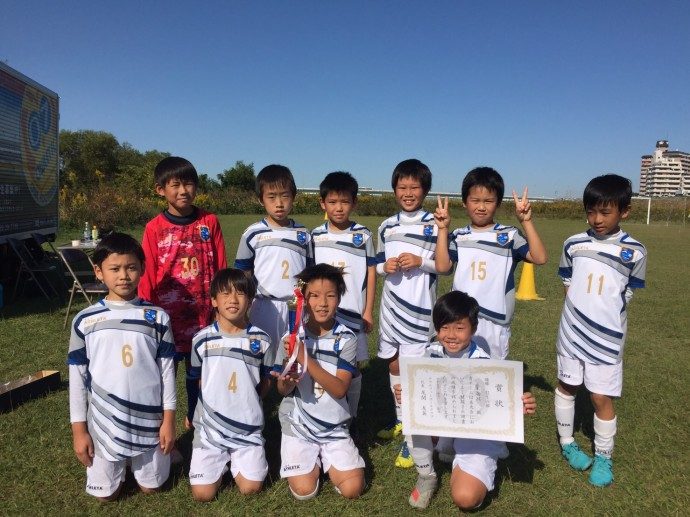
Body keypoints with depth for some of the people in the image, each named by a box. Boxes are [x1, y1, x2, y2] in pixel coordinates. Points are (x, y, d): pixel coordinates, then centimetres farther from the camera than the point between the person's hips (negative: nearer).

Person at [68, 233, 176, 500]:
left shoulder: (158, 318, -8)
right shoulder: (84, 321, -7)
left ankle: (135, 461, 46)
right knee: (106, 493, 14)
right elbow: (77, 377, -1)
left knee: (151, 486, 16)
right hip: (103, 422, 1)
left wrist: (169, 419, -3)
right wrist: (79, 429, 0)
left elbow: (167, 370, -3)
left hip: (149, 420, 0)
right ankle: (121, 463, 44)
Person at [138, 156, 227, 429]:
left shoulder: (209, 222, -2)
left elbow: (220, 269, 2)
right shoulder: (154, 228, -4)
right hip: (167, 313, -1)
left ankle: (195, 421, 36)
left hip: (202, 313, 1)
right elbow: (147, 275, -1)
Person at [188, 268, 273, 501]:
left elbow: (265, 382, 6)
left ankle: (235, 460, 28)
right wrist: (214, 403, 1)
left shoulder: (260, 339, -5)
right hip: (210, 425, 0)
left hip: (248, 426, 0)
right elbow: (198, 381, 8)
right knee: (202, 494, -2)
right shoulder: (202, 339, -5)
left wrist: (247, 403, -3)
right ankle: (222, 461, 28)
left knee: (250, 488, -3)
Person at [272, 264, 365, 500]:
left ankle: (324, 458, 20)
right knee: (304, 491, -10)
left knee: (352, 488, -9)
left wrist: (306, 360, -32)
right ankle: (314, 460, 22)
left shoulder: (346, 339, -11)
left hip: (334, 426, 0)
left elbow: (340, 389, -20)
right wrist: (288, 380, -28)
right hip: (298, 424, 0)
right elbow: (283, 390, -4)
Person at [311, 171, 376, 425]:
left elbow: (371, 272, 1)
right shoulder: (315, 236, 3)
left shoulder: (363, 235, -2)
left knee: (353, 367, 7)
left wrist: (368, 311, -1)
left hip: (353, 313, -1)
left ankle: (351, 418, 22)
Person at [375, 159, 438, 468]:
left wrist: (421, 261, -19)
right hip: (391, 305, 5)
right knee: (394, 364, 16)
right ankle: (401, 418, 36)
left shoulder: (435, 225, -4)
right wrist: (385, 267, -7)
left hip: (419, 309, -5)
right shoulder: (387, 226, 8)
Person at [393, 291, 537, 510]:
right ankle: (426, 476, -3)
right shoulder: (433, 353, -13)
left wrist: (521, 406, -39)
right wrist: (405, 394, -26)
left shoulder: (483, 363, -23)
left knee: (465, 498, -22)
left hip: (479, 432, -4)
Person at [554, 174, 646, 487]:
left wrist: (606, 317, -1)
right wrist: (580, 312, 0)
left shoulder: (634, 252, -9)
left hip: (607, 338, -3)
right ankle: (566, 443, 36)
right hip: (571, 332, 3)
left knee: (601, 397, 4)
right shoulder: (574, 244, -2)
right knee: (566, 385, 16)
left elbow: (627, 295, 0)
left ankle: (603, 457, 26)